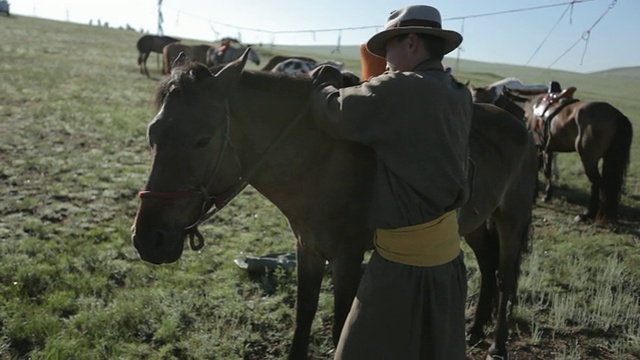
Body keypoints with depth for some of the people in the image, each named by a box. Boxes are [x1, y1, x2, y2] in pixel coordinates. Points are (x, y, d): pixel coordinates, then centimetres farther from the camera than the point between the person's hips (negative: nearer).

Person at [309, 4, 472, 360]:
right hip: (446, 250, 9)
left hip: (405, 256, -8)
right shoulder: (459, 95, 6)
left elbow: (332, 114, -14)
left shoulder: (400, 90, -19)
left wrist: (324, 79, 5)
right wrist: (379, 83, 13)